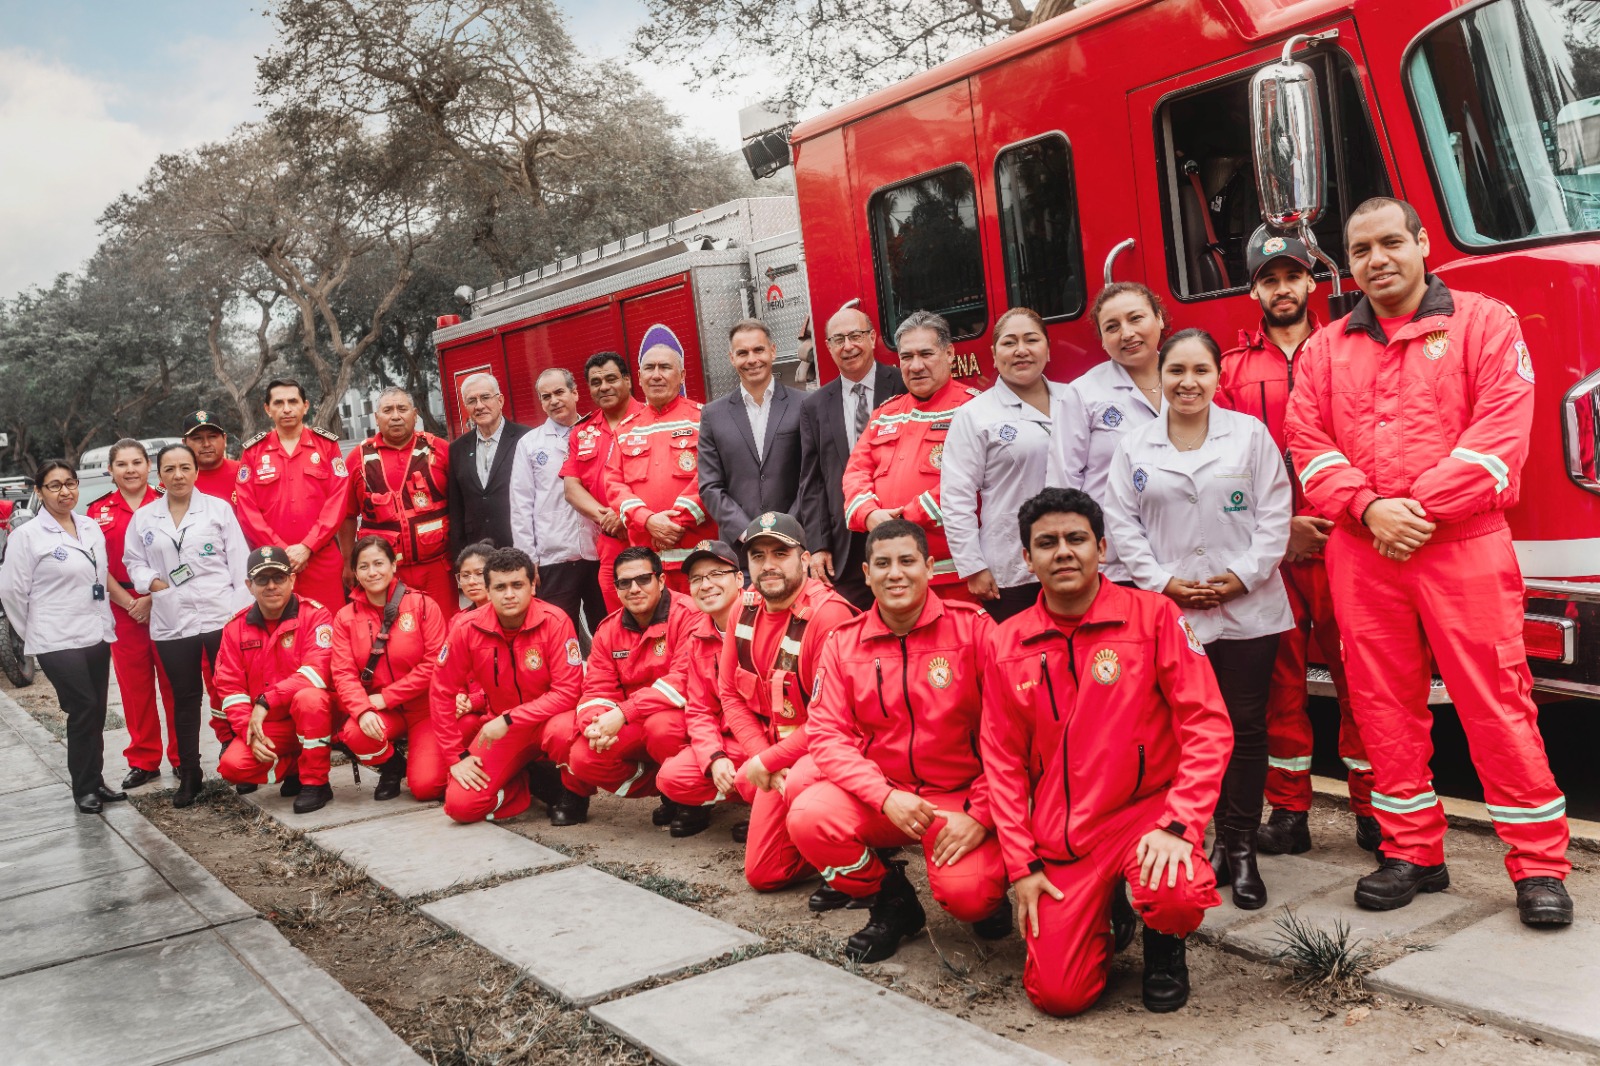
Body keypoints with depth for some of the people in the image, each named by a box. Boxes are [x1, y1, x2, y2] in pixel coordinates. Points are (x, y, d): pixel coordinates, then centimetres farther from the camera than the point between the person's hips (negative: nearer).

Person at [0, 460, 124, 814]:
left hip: (97, 635, 6)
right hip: (58, 641, -5)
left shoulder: (92, 527, 9)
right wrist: (33, 635, 1)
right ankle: (83, 788, 4)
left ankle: (95, 781, 21)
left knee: (96, 712, 9)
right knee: (84, 709, -10)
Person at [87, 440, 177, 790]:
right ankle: (143, 760, 16)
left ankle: (183, 756, 9)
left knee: (174, 682, 0)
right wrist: (129, 602, -7)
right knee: (134, 684, 6)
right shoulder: (99, 511, 7)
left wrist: (153, 598, -12)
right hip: (122, 607, 2)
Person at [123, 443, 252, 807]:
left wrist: (244, 610, -6)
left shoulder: (218, 508, 4)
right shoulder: (143, 518, 9)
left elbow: (239, 560, 1)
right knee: (184, 698, 8)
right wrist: (151, 582, -5)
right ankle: (189, 774, 15)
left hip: (222, 615, -2)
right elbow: (133, 561, 16)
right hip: (171, 622, 2)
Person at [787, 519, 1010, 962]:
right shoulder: (843, 642, 0)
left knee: (967, 894, -28)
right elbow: (827, 734, -5)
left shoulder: (974, 627, -8)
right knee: (808, 818, -24)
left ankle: (989, 891, 14)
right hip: (878, 793, 3)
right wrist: (886, 797, -19)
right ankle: (892, 901, 5)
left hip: (961, 796, -3)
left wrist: (980, 814, -16)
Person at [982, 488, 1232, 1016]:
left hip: (1147, 809, -2)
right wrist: (1022, 864, 0)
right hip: (1060, 837, 2)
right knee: (1059, 995, -8)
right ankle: (1102, 915, 27)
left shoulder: (1153, 615, -6)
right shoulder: (1006, 644, 2)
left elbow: (1206, 726, -9)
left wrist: (1179, 826, -20)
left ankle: (1164, 947, 6)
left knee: (1177, 896, -34)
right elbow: (1002, 761, 6)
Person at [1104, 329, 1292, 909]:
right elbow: (1122, 523, 3)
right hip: (1173, 614, 1)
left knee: (1246, 726, 4)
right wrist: (1164, 582, -6)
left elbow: (1274, 514, 0)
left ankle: (1241, 847, 14)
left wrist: (1242, 576, -9)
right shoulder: (1135, 446, 6)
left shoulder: (1249, 433, 3)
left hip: (1247, 610, 0)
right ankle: (1217, 837, 16)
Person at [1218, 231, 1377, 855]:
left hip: (1340, 540, -1)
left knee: (1355, 674, 1)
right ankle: (1288, 812, 14)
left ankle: (1372, 809, 11)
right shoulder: (1234, 368, 9)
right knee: (1281, 678, 6)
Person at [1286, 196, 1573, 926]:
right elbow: (1308, 444, 6)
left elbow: (1501, 431, -6)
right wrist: (1368, 507, -11)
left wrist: (1420, 507, -14)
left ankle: (1539, 865, 7)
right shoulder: (1326, 350, 14)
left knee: (1496, 698, -4)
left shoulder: (1485, 324, 4)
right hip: (1360, 551, 4)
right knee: (1384, 703, 7)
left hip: (1463, 544, -3)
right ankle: (1411, 852, 19)